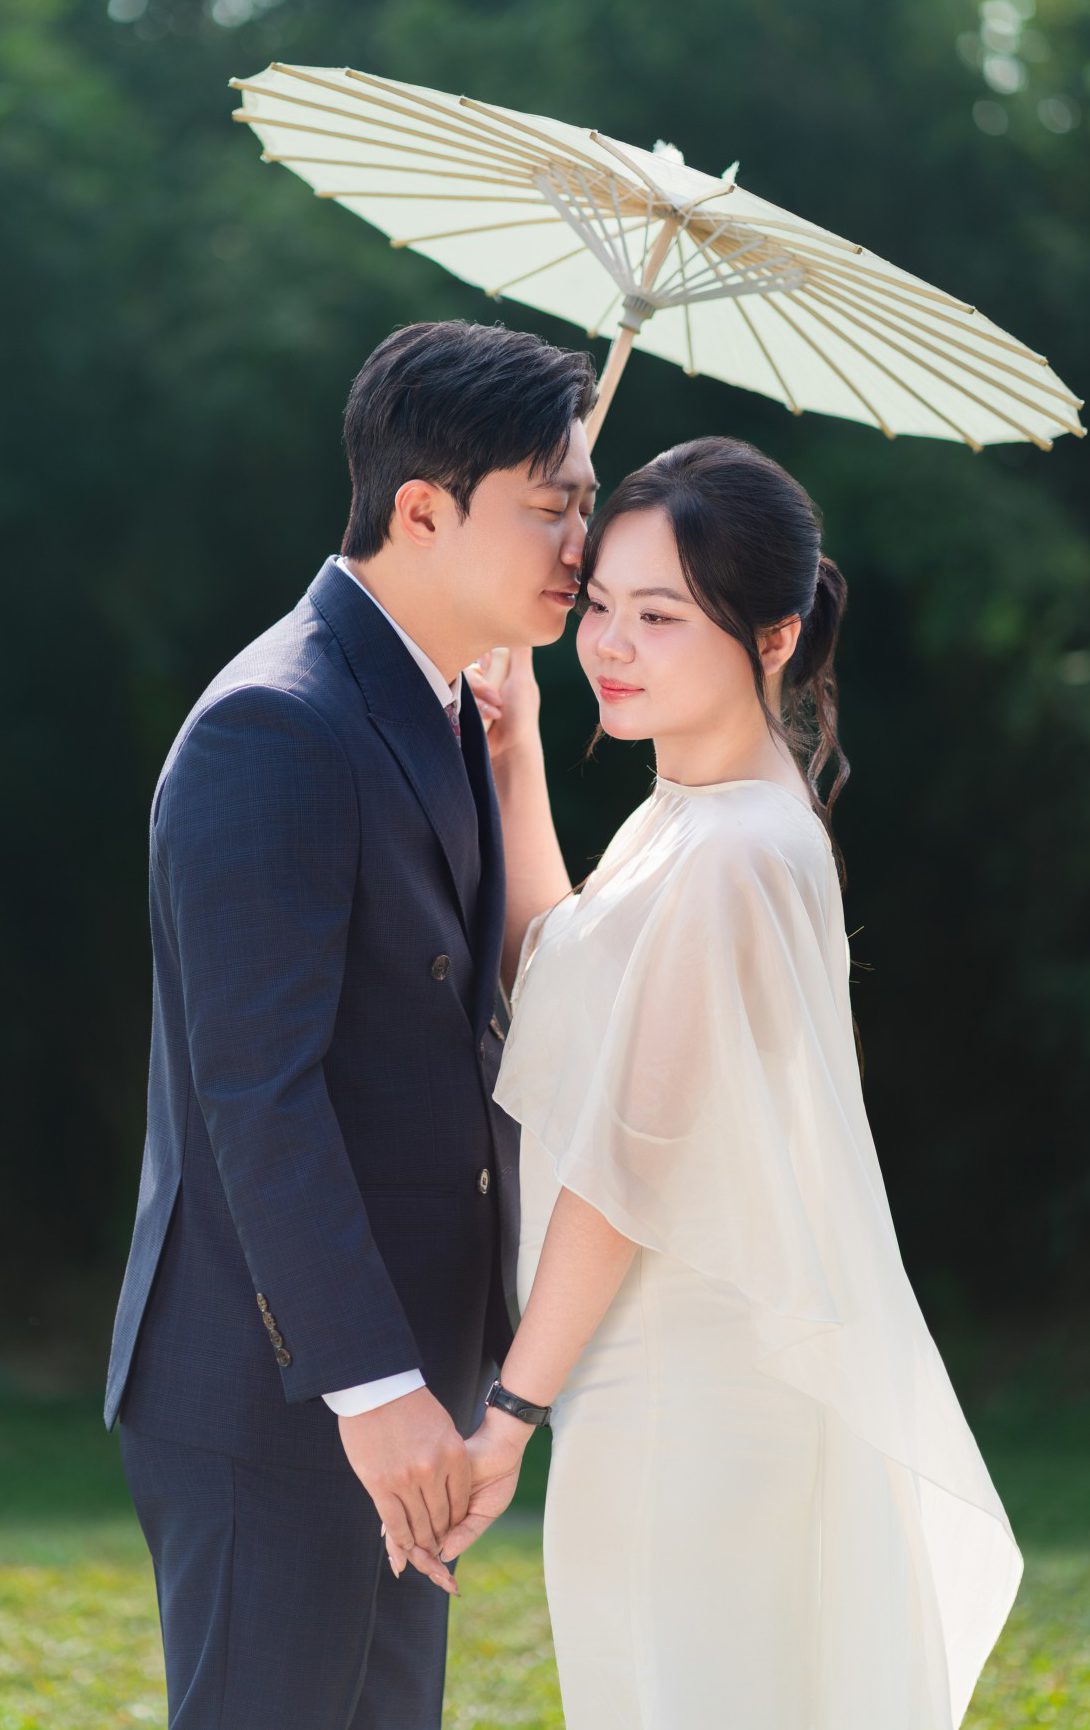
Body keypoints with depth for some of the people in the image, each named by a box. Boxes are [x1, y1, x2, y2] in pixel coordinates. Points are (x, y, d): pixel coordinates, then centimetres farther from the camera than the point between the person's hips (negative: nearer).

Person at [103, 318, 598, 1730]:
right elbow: (256, 1086, -23)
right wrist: (372, 1384, -26)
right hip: (272, 1394, -10)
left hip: (392, 1368, 10)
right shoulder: (275, 728, -18)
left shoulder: (436, 713, 14)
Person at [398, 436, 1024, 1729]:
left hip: (693, 1408, -10)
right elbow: (552, 967, 23)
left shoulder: (727, 860, -21)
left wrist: (511, 1412, -16)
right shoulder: (684, 819, 9)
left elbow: (631, 1160, -20)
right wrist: (515, 762, 13)